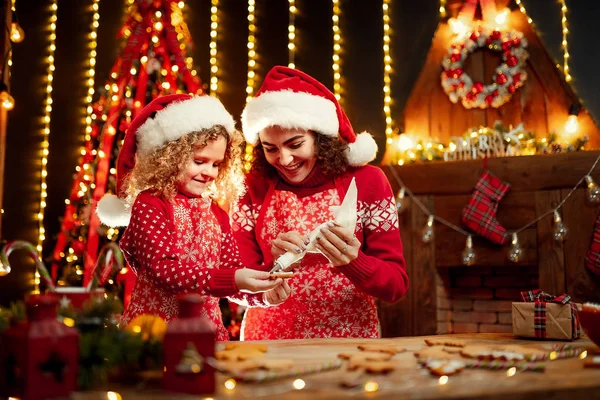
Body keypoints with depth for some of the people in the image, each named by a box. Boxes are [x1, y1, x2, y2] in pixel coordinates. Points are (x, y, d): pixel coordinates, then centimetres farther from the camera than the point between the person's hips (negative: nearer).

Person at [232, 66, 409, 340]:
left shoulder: (366, 181, -4)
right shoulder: (254, 188, -1)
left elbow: (397, 284, -5)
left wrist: (352, 262, -23)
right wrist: (272, 266, -21)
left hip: (349, 341, -1)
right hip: (269, 344, 1)